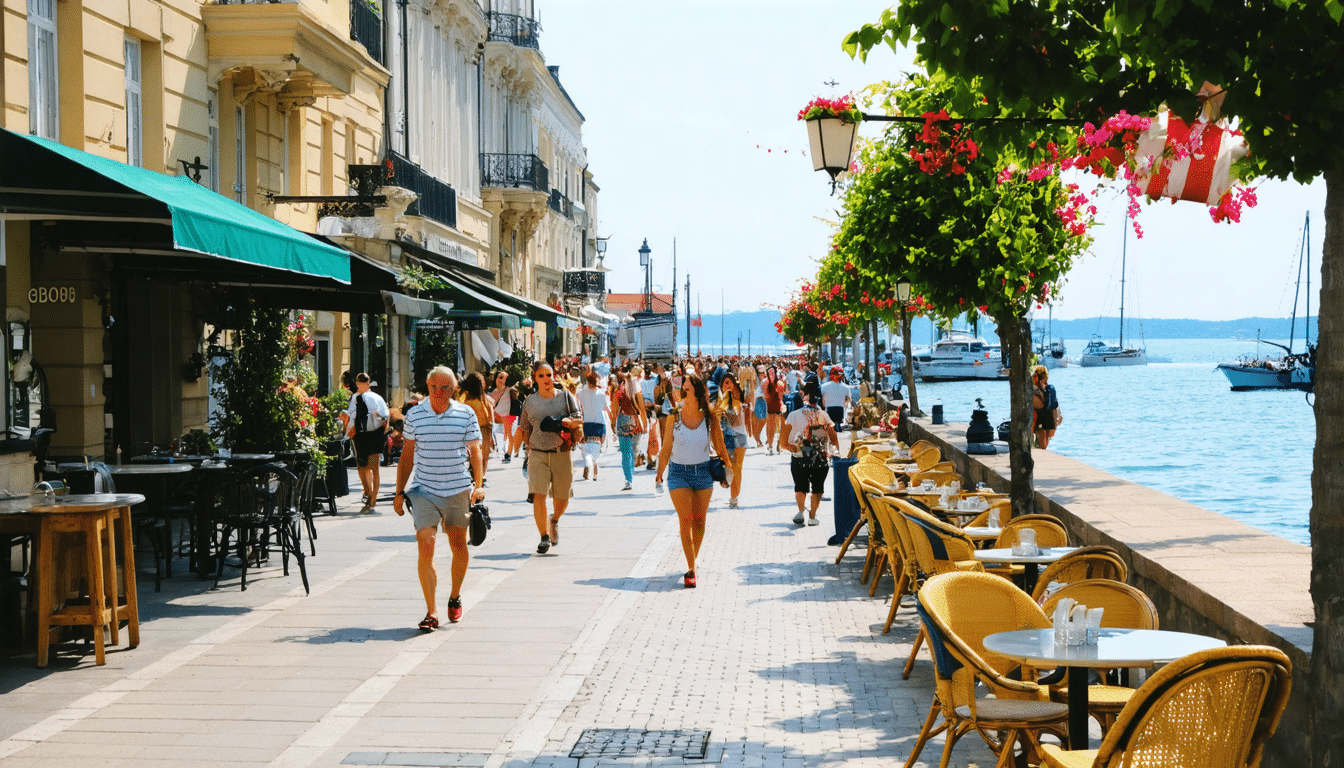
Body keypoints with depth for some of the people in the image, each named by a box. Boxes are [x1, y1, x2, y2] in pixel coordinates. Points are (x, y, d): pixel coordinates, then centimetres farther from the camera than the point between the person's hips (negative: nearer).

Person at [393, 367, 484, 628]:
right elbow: (407, 455, 10)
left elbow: (475, 451, 5)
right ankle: (431, 611, -9)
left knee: (458, 546, 11)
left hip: (458, 489, 1)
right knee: (425, 547, -12)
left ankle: (455, 597, 34)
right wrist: (399, 492, 9)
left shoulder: (466, 414, 0)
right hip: (424, 489, 0)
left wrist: (478, 485, -6)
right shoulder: (414, 415, 2)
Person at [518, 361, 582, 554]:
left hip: (562, 453, 0)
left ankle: (555, 520, 42)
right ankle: (545, 537, -5)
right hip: (538, 454, 0)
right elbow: (524, 429, 18)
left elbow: (579, 422, 0)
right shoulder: (529, 401, 8)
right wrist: (529, 446, 7)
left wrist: (564, 422, -19)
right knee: (538, 495, -14)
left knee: (562, 497, 8)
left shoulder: (566, 397, 5)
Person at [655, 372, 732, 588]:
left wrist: (727, 467, 9)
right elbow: (666, 449, 3)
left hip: (703, 472, 1)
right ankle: (691, 570, -10)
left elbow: (719, 447, 7)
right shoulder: (674, 418, -5)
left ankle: (692, 561, 25)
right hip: (679, 473, -1)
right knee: (685, 521, -10)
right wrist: (659, 475, 4)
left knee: (699, 521, 8)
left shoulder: (709, 418, -5)